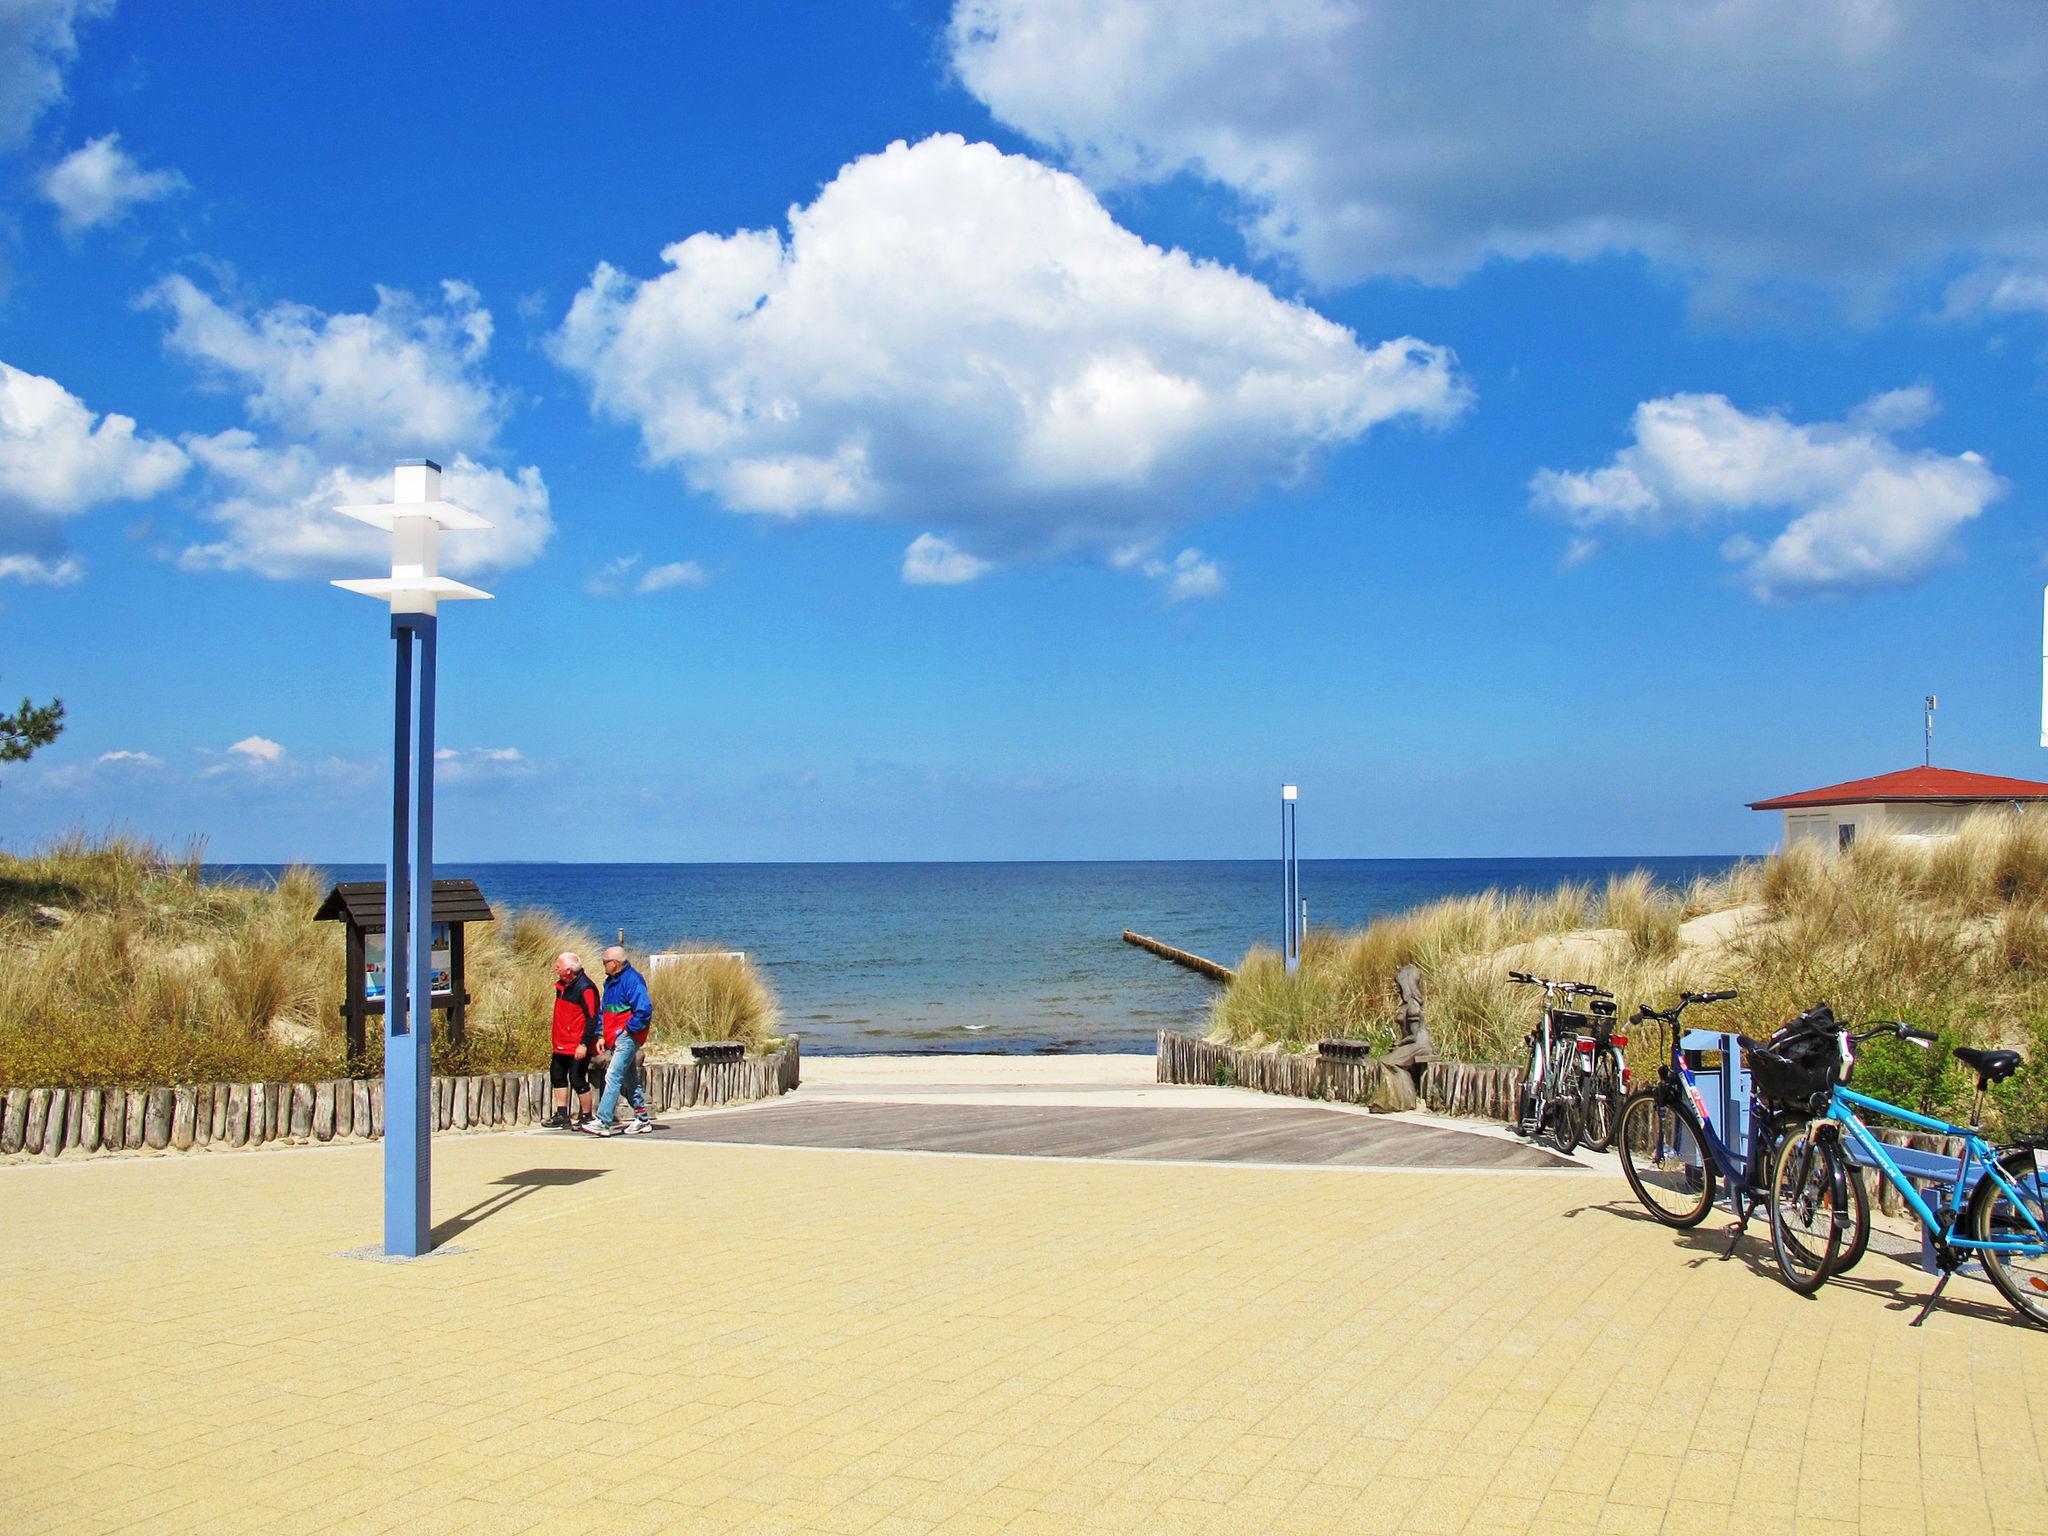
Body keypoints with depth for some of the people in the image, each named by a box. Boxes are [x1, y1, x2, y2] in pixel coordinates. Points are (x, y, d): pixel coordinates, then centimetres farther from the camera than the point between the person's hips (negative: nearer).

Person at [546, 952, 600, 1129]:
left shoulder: (585, 988, -19)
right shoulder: (562, 985, 9)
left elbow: (592, 1018, -21)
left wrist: (584, 1044, -24)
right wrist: (557, 1040, 22)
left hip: (578, 1048, -10)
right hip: (562, 1045, 10)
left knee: (578, 1081, -4)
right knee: (557, 1076, 15)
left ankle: (586, 1118, 9)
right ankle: (561, 1116, 24)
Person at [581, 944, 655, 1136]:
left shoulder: (632, 980, -14)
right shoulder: (610, 981, 15)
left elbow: (644, 1010, -21)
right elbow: (605, 1011, 22)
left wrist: (627, 1028, -16)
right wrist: (602, 1036, 13)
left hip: (627, 1037, -10)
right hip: (616, 1039, 10)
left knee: (613, 1077, -15)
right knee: (630, 1081, 14)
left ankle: (602, 1122, -19)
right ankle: (642, 1120, 22)